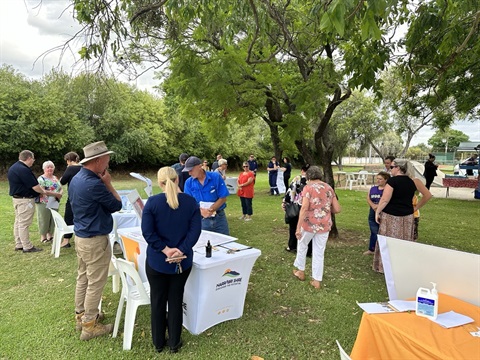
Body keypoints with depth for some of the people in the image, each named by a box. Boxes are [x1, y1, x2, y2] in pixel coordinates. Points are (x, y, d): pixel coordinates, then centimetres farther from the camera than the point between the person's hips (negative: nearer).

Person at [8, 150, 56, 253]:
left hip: (16, 197, 11)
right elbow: (35, 186, -20)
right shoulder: (24, 170, -22)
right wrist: (45, 192, -2)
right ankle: (27, 247, 4)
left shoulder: (13, 167, 12)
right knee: (24, 224, -4)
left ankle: (19, 245, 24)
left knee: (18, 222, 15)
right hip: (25, 200, -10)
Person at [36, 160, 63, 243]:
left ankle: (50, 235, 24)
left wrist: (60, 194, -8)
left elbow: (61, 189, 15)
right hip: (44, 203, -7)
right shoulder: (41, 179, -9)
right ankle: (43, 237, 12)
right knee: (44, 220, 0)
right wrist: (55, 194, -26)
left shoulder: (55, 178, 13)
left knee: (53, 220, 12)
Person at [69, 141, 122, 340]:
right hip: (95, 240, -10)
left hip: (80, 236, 10)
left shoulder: (76, 179, 4)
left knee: (83, 278, 21)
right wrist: (108, 183, -7)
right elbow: (117, 205, -15)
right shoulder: (94, 184, -27)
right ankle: (89, 326, 17)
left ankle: (81, 315, 36)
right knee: (95, 283, 4)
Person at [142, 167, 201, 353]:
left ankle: (158, 342, 32)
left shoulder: (152, 202, -11)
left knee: (158, 301, 16)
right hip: (183, 261, 1)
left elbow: (148, 232, -16)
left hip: (157, 261, -1)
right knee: (176, 300, 16)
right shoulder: (191, 202, -6)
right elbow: (195, 230, -13)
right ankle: (174, 342, 28)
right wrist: (181, 250, -16)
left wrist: (165, 249, -14)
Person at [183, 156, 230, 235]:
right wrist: (201, 211, -22)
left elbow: (223, 198, -8)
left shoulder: (216, 177, -10)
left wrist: (210, 210, -19)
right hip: (201, 219, 1)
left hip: (219, 217, -1)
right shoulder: (189, 183, -3)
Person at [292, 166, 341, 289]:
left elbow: (304, 208, -19)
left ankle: (300, 270, 35)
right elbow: (337, 209, 7)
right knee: (319, 252, 13)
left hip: (309, 223, -3)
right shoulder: (329, 188, 7)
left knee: (302, 245, 22)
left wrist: (298, 227, -19)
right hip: (324, 225, 4)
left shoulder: (308, 187, -8)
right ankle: (317, 280, 19)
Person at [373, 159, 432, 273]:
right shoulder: (414, 181, 3)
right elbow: (428, 195, 9)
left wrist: (377, 212, -8)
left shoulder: (392, 181, -13)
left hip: (391, 216, -5)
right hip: (407, 217, 5)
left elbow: (385, 200, -19)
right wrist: (416, 208, 15)